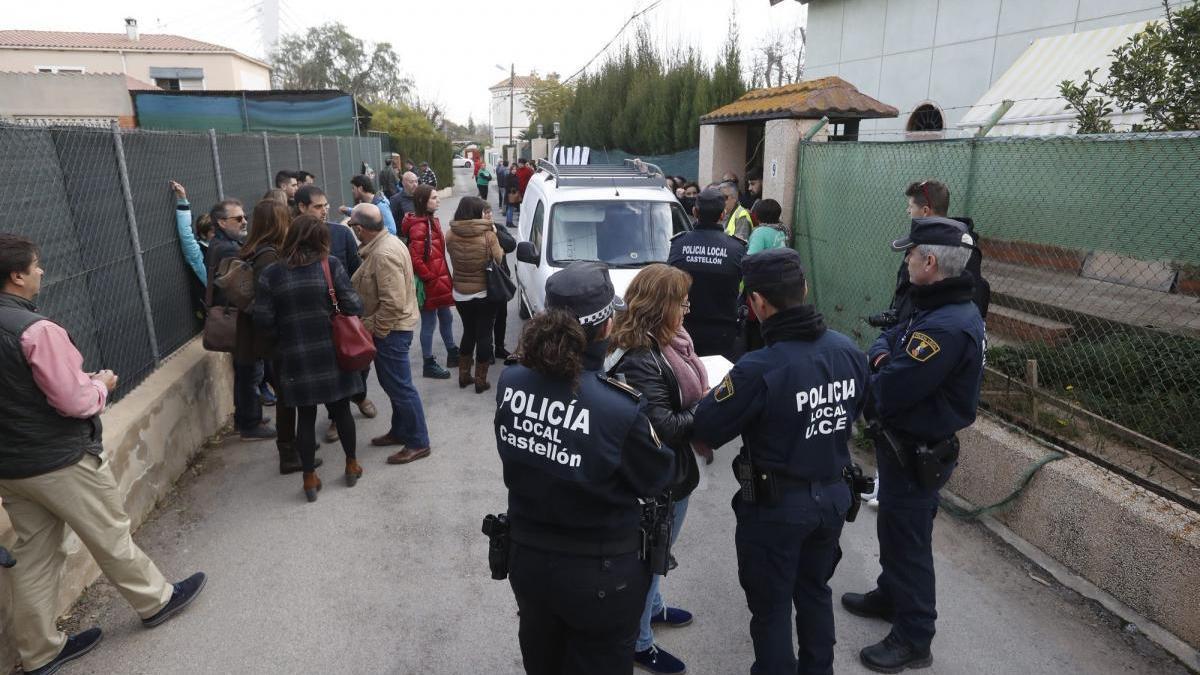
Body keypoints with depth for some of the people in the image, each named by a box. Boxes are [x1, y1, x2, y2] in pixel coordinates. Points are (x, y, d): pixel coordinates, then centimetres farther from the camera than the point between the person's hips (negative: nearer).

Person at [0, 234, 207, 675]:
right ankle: (155, 601, 29)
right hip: (61, 461, -8)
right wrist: (102, 384, -3)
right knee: (111, 536, 10)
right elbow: (75, 400, -23)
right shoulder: (36, 329, -24)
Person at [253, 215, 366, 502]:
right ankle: (352, 465, 31)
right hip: (331, 352, -1)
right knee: (341, 409, 16)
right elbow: (354, 306, -12)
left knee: (305, 416, 10)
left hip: (295, 357, 1)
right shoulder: (331, 265, -8)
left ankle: (310, 479, 19)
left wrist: (284, 333, 12)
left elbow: (263, 319, -6)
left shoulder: (271, 274, -4)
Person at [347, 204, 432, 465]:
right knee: (393, 384, 20)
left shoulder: (384, 255, -25)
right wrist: (369, 324, 13)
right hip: (390, 328, 10)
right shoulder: (386, 242, 8)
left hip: (391, 330, -10)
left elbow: (393, 303, -28)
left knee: (400, 387, -1)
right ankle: (400, 431, 35)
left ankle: (418, 443, 10)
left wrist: (371, 327, -17)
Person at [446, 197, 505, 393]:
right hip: (484, 293, -4)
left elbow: (453, 259, 4)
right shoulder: (488, 235, -18)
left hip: (460, 293, 4)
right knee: (484, 335, 8)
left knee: (468, 332, 21)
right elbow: (498, 259, -4)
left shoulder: (451, 235, -9)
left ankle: (464, 376, 27)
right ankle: (480, 381, 14)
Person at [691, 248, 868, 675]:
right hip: (834, 496, 7)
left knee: (771, 606, 15)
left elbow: (705, 433, -19)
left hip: (776, 506, -6)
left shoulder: (758, 369, -30)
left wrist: (715, 396, 0)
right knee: (815, 591, 27)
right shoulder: (849, 351, -9)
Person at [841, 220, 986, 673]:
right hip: (912, 445, 10)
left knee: (907, 541, 7)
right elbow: (888, 338, 9)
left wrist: (865, 375, -10)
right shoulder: (952, 307, 4)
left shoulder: (945, 327, -32)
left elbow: (887, 393, -31)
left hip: (916, 454, -10)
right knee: (897, 531, 26)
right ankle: (890, 597, 47)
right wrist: (882, 356, -14)